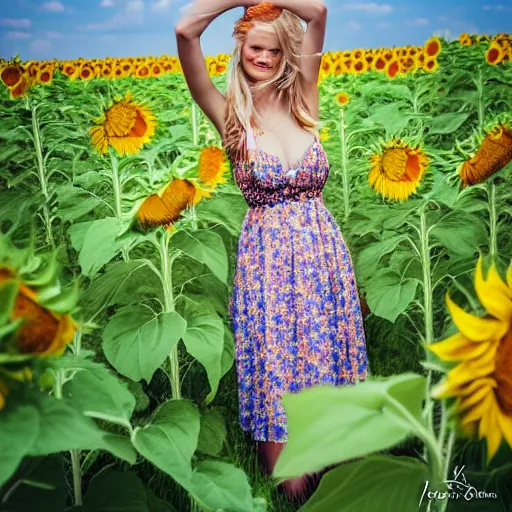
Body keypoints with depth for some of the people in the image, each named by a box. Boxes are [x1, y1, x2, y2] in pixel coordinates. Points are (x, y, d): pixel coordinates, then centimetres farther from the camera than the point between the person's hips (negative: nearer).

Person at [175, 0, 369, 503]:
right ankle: (287, 484, 28)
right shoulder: (229, 113, -2)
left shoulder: (302, 100, 5)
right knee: (275, 367, 6)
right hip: (266, 255, -3)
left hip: (321, 249, 3)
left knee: (323, 353, 13)